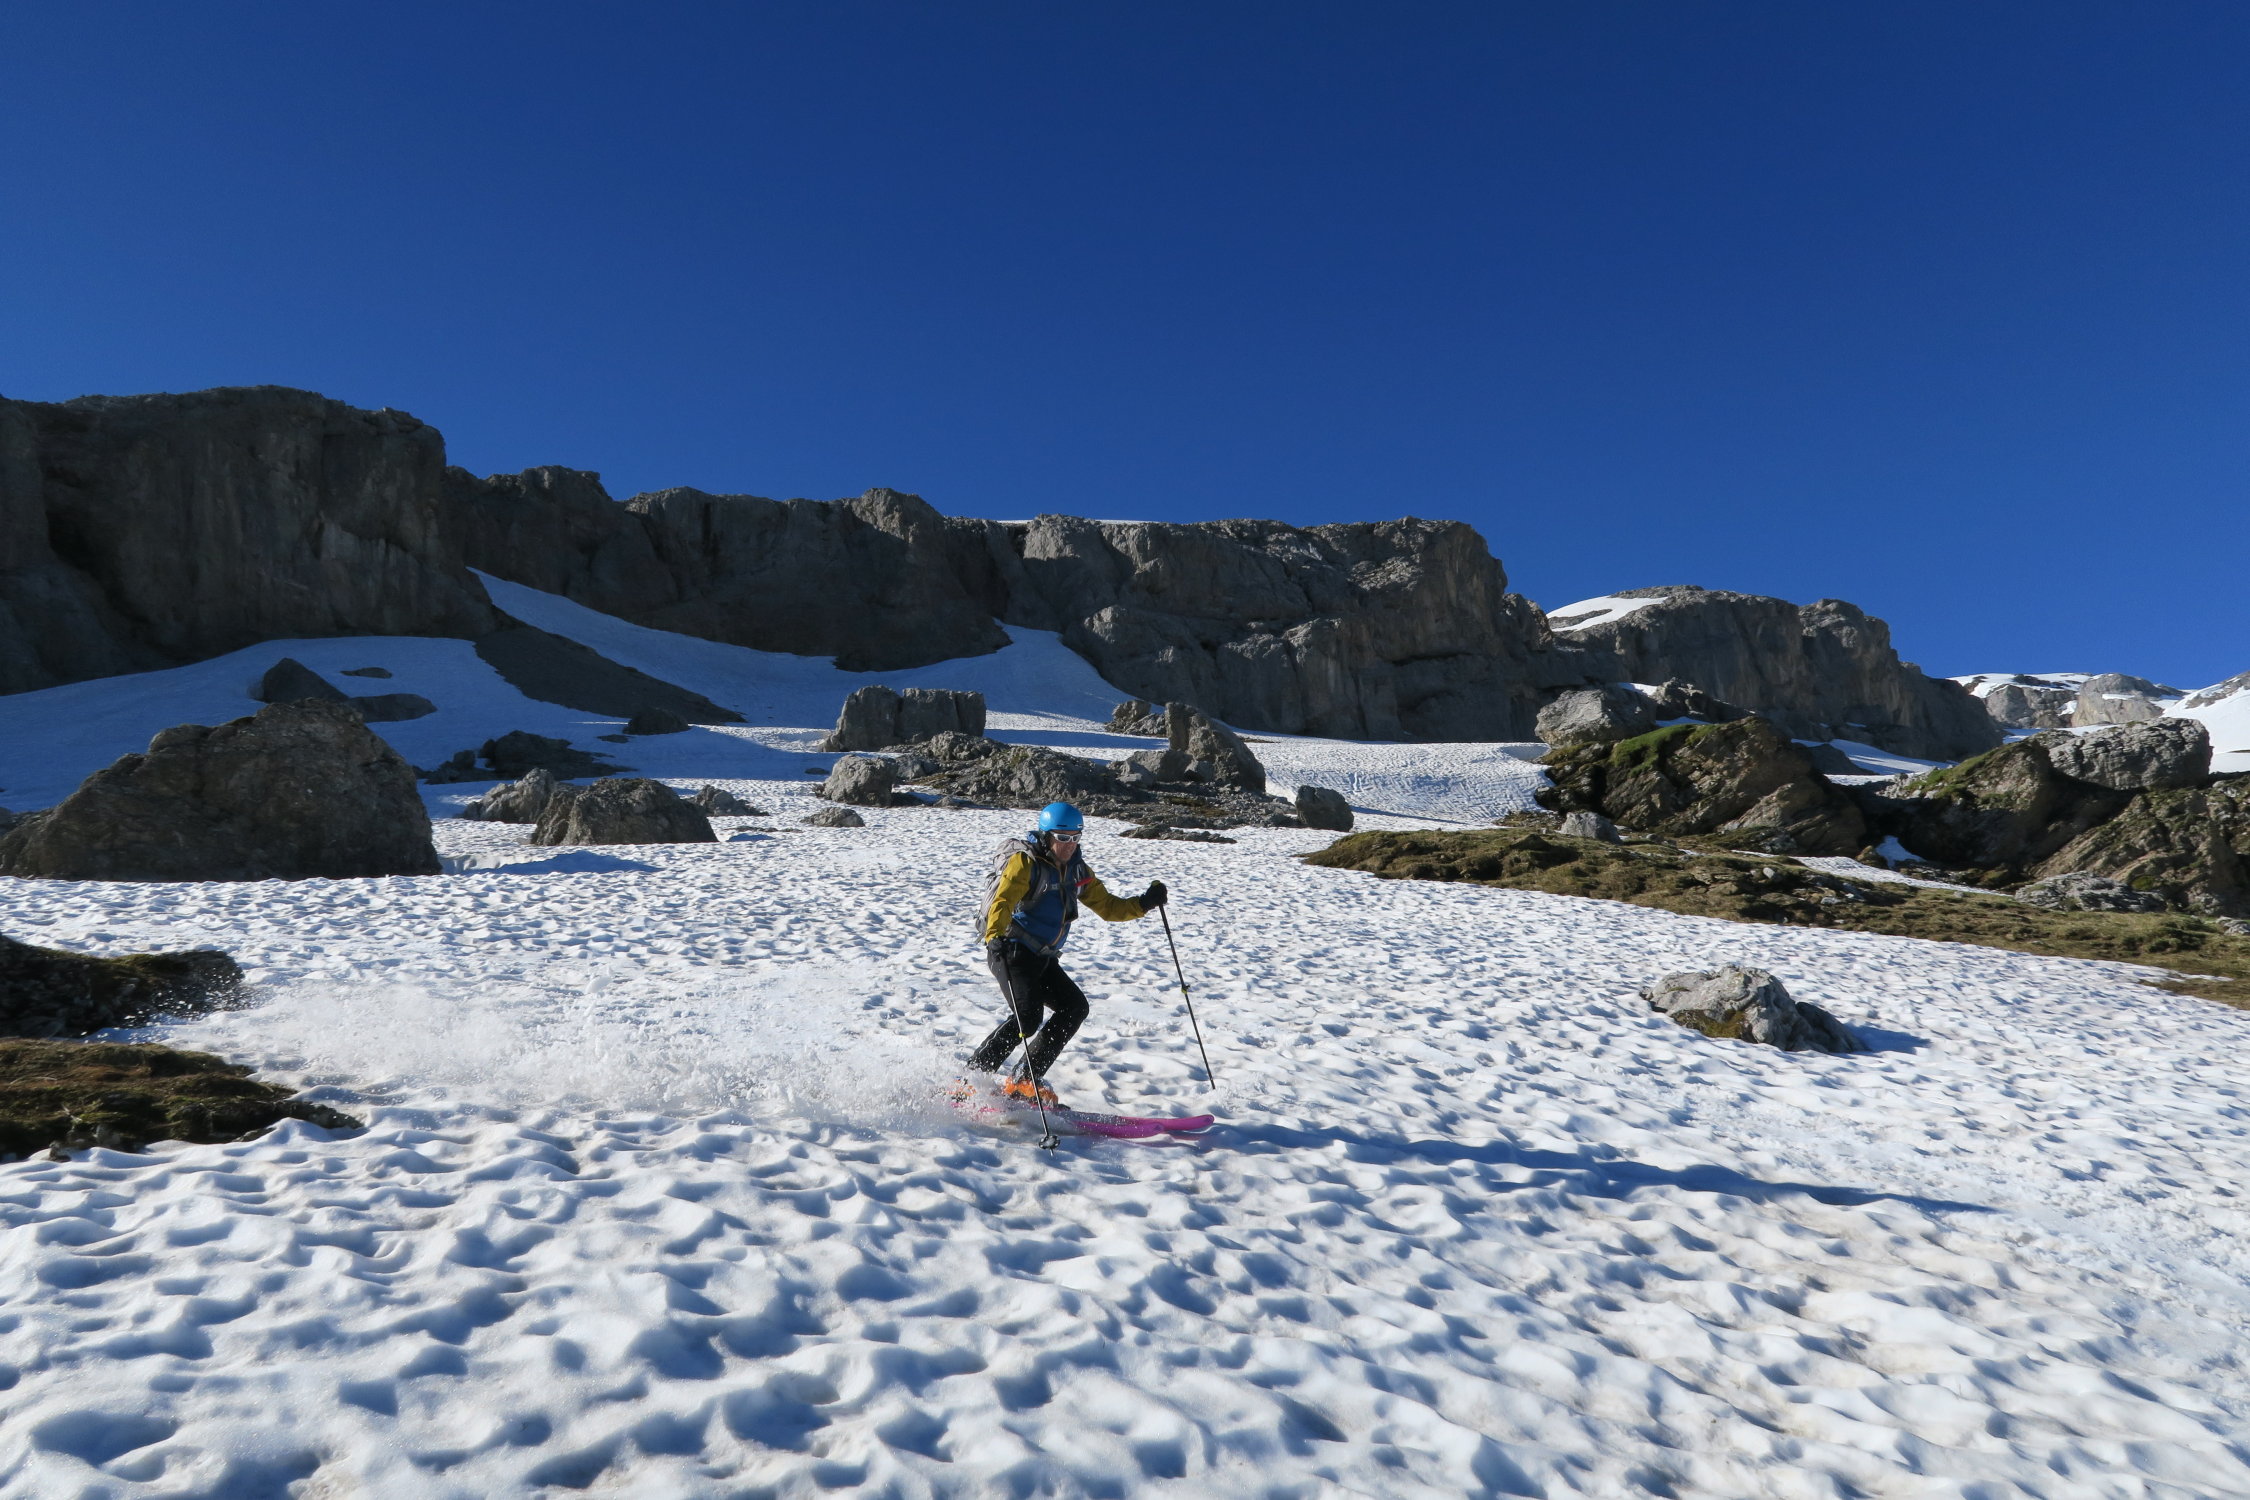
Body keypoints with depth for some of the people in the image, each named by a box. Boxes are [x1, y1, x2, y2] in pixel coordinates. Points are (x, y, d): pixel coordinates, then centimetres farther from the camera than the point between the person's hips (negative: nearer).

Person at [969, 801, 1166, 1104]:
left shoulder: (1076, 870, 11)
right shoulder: (1025, 862, -11)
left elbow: (1107, 906, 13)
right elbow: (1003, 900, -27)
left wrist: (1143, 903, -6)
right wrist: (994, 937, -46)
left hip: (1042, 957, 8)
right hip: (1011, 950, -8)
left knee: (1075, 1008, -4)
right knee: (1027, 1016, -22)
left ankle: (1026, 1081, 3)